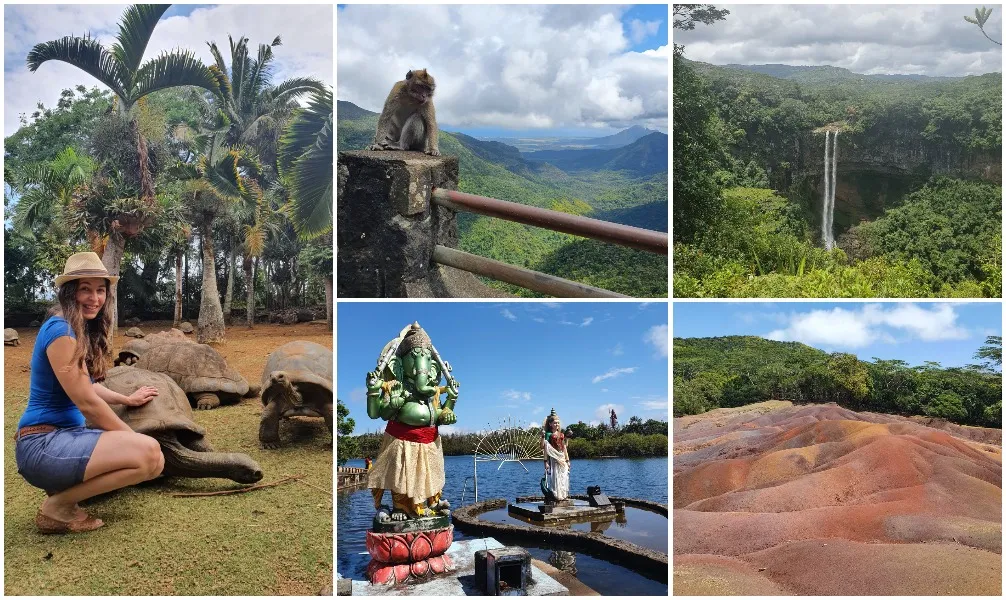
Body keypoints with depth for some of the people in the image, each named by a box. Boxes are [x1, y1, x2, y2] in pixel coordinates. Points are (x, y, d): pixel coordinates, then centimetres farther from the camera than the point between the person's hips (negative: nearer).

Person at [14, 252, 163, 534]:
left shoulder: (81, 331, 12)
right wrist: (134, 439, -8)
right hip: (43, 444, -10)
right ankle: (57, 506, -9)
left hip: (65, 435, 10)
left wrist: (127, 399, 32)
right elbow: (86, 402, -17)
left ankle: (65, 488, 10)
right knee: (148, 453, -25)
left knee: (154, 457, 8)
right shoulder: (60, 330, -17)